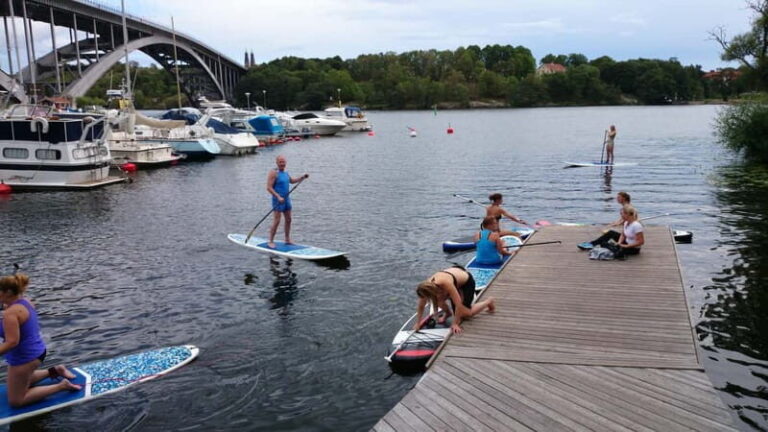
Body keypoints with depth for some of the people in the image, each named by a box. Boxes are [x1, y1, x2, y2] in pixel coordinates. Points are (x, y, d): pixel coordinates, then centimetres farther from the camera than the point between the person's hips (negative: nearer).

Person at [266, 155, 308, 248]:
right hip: (278, 200, -8)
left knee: (288, 220, 13)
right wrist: (278, 196, -27)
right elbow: (269, 188, -19)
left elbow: (292, 181, 28)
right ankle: (270, 241, -2)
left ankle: (287, 239, 25)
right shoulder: (273, 173, -14)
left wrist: (302, 177, 14)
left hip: (286, 199, 8)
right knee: (277, 221, -10)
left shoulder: (285, 172, 11)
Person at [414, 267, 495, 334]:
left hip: (467, 281, -5)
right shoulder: (427, 286, -26)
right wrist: (418, 323, -8)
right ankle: (448, 312, 15)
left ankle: (489, 301, 15)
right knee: (438, 300, -16)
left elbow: (458, 305, -37)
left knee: (465, 314, -6)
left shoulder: (446, 284, -44)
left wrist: (455, 324, -31)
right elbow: (421, 306, -11)